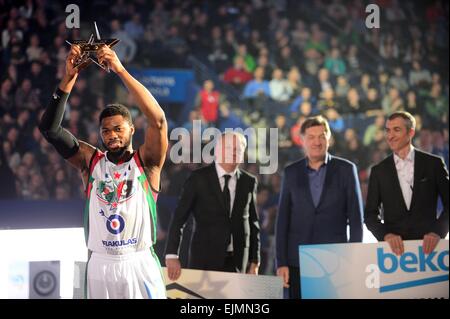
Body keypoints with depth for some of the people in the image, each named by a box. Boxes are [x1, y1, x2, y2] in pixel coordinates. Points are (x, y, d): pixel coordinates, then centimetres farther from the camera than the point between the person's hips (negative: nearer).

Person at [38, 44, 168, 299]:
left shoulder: (146, 162, 0)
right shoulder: (90, 161, 8)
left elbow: (158, 120, -17)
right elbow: (50, 128, -2)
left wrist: (120, 70, -20)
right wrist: (69, 78, -11)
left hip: (140, 265, -2)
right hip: (100, 266, 2)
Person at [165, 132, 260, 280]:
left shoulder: (249, 181, 8)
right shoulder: (198, 178, -2)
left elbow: (253, 223, 12)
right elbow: (178, 219, -5)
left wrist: (254, 262, 8)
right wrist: (172, 255, -14)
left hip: (237, 262, 3)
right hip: (205, 258, -2)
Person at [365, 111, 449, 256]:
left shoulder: (434, 164, 4)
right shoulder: (379, 171, 8)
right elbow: (370, 214, 8)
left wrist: (438, 232, -10)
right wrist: (386, 235, -10)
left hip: (427, 246, -1)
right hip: (393, 248, 1)